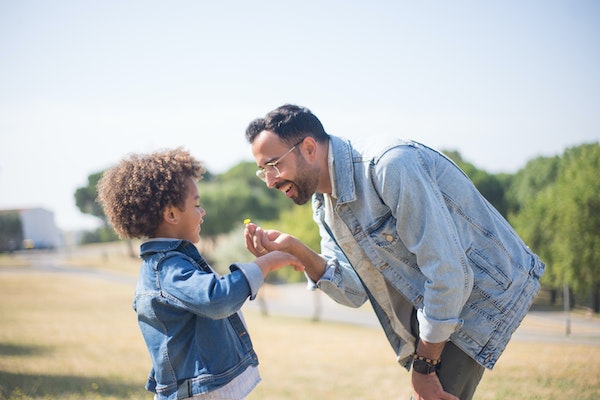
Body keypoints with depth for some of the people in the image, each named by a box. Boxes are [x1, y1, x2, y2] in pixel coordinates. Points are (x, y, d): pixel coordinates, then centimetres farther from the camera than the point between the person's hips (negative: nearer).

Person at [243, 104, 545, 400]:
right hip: (430, 304, 8)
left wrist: (424, 367, -20)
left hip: (485, 288, -8)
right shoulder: (322, 204, 1)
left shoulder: (389, 164, -28)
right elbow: (355, 292, -2)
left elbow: (448, 273, -28)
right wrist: (296, 251, -18)